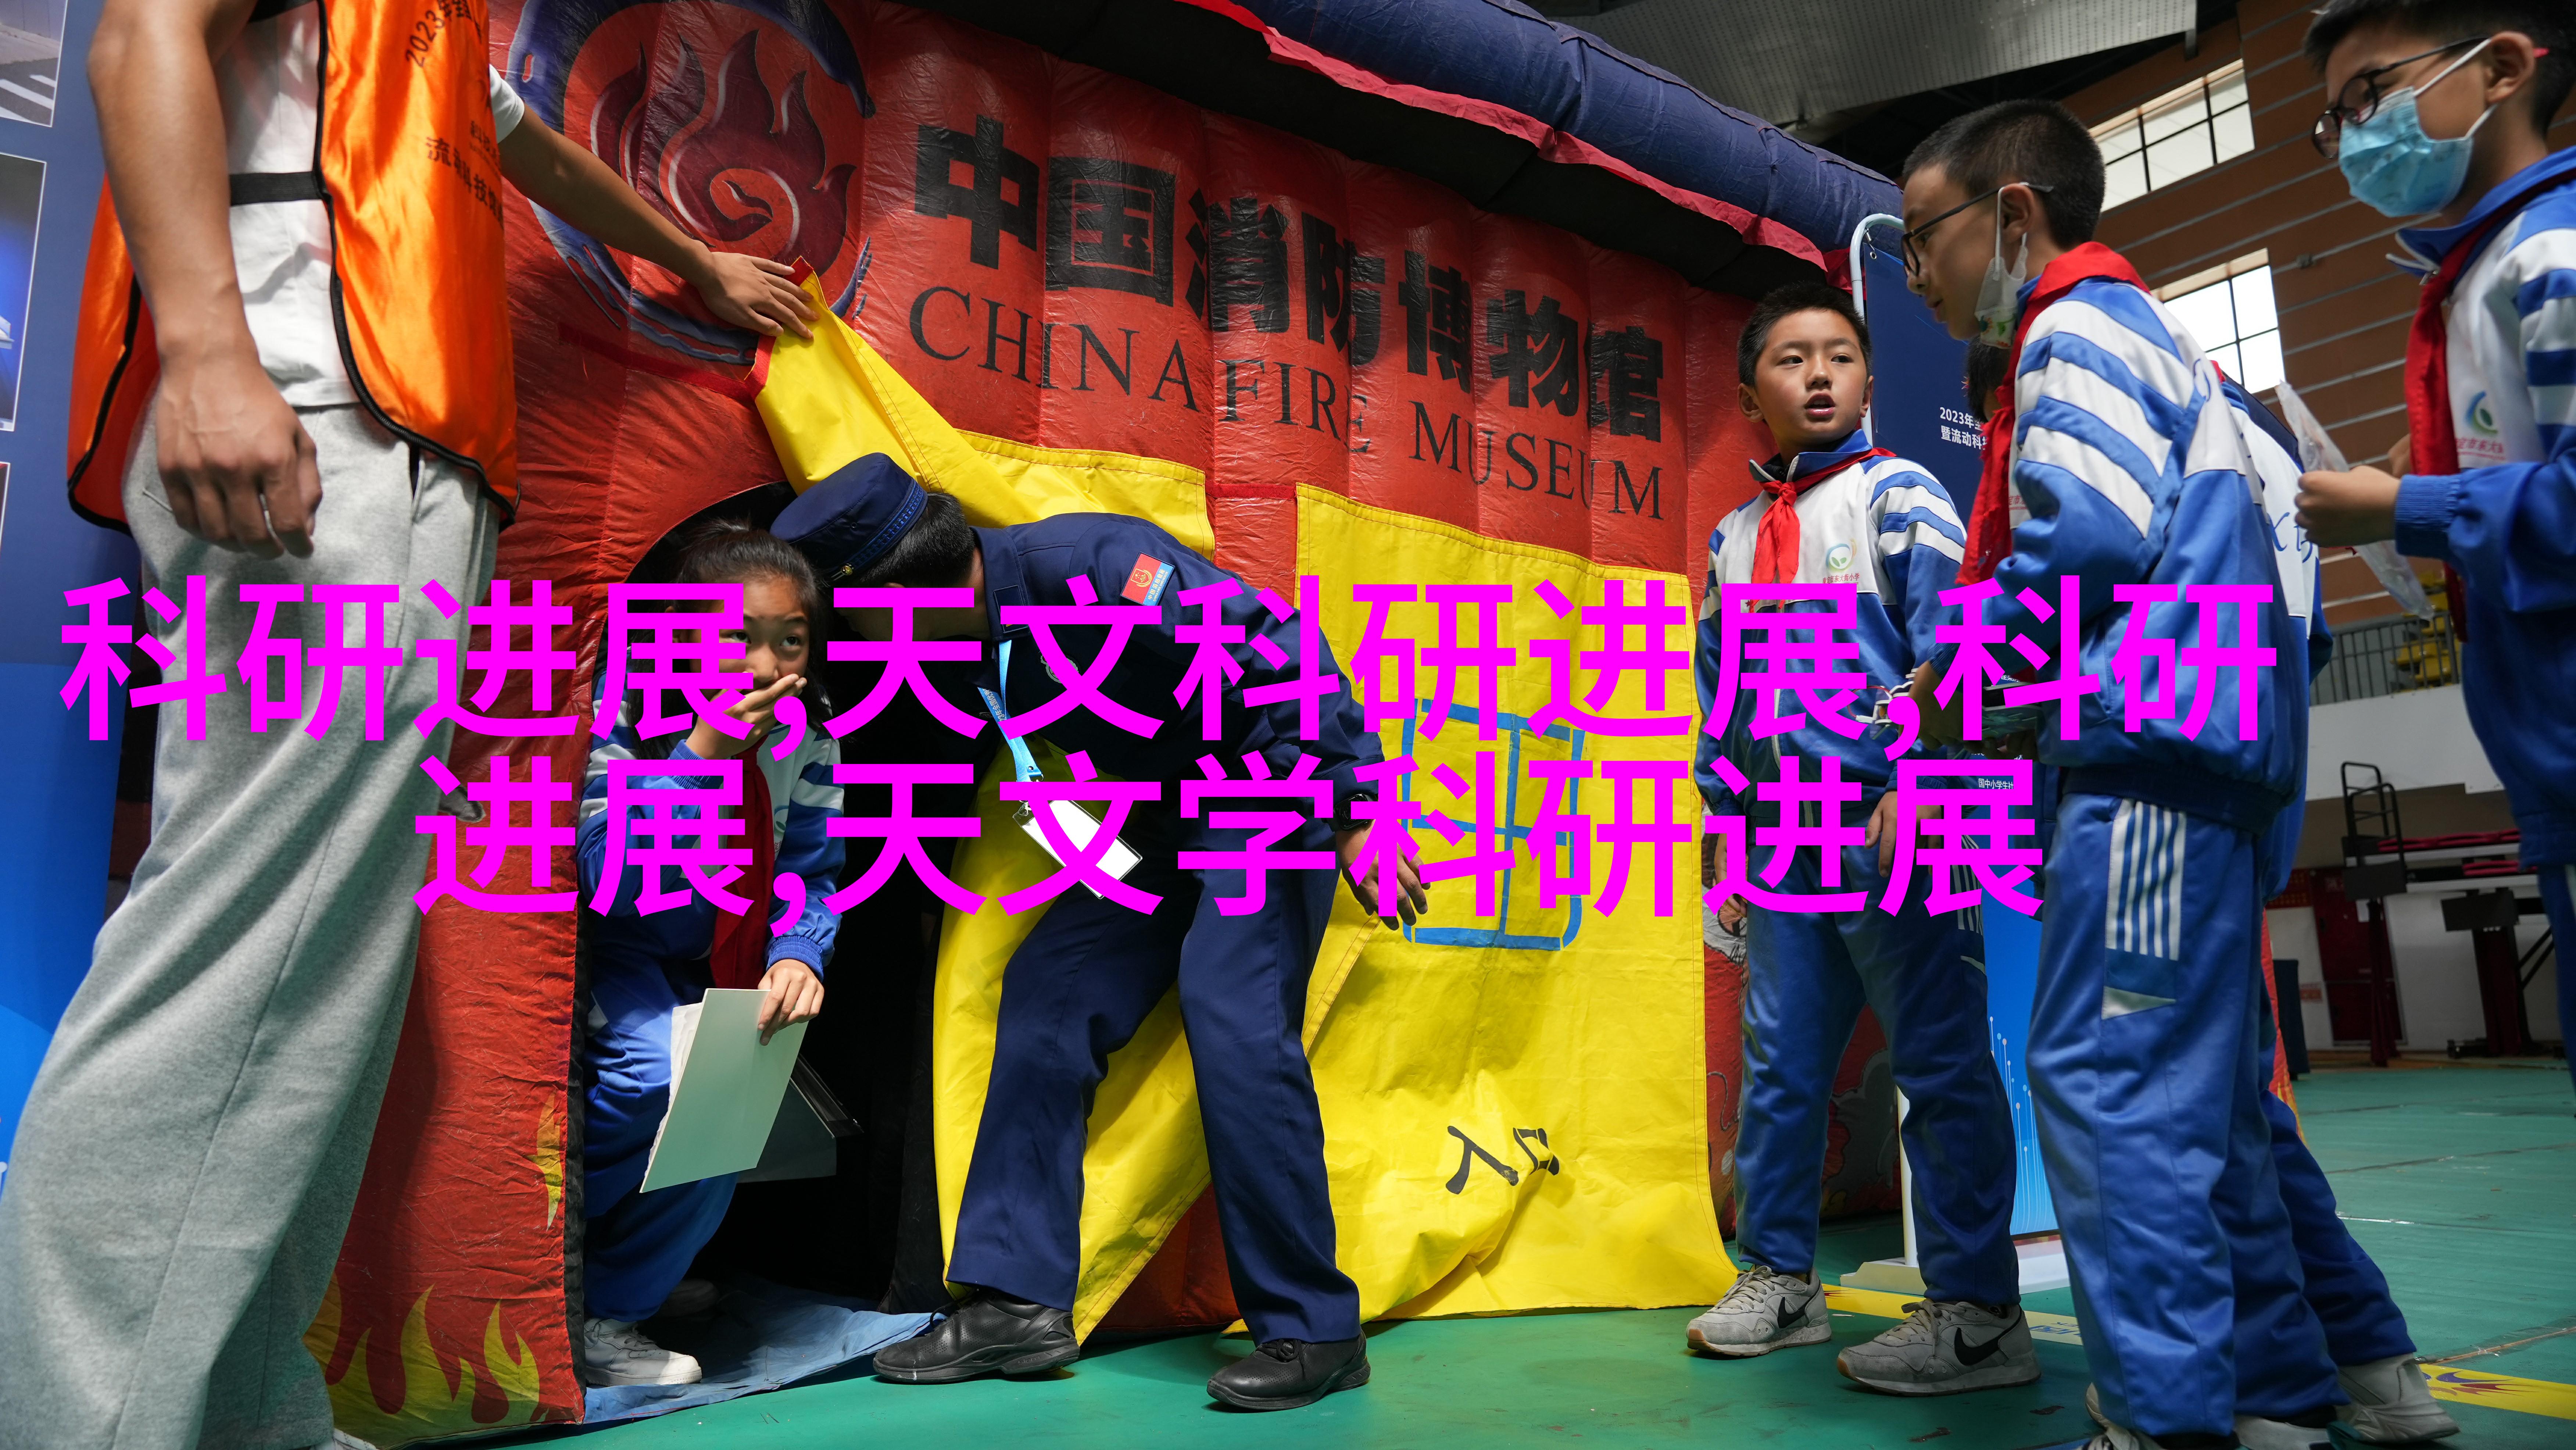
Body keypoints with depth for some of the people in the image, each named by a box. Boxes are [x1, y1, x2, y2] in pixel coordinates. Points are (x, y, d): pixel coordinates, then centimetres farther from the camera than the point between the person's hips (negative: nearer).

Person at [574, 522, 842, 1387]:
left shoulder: (805, 743, -9)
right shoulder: (615, 715, -26)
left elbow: (807, 875, -3)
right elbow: (608, 880, -32)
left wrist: (798, 956, -26)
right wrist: (703, 752, -39)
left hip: (692, 975, 7)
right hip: (597, 953, -6)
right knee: (663, 1070, -32)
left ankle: (614, 1305, 23)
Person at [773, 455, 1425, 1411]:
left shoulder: (1086, 566, -26)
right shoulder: (967, 646, 1)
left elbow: (1283, 662, -27)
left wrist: (1353, 824, -27)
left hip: (1275, 784, -8)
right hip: (1174, 813, 8)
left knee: (1232, 1020, -19)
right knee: (1048, 991, 0)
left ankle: (1316, 1334, -5)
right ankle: (1020, 1301, 6)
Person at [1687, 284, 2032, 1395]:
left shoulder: (1896, 494, 1)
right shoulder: (1733, 537, 18)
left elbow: (1951, 645, -10)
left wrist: (1915, 787, -19)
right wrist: (1724, 799, 13)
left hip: (1889, 825, -6)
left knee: (1940, 1060, -1)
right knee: (1778, 1060, 11)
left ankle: (1977, 1311, 8)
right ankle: (1777, 1275, 25)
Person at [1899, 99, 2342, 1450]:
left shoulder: (2078, 329, -3)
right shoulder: (2138, 335, 28)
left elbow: (2090, 533, -18)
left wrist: (1949, 679, -6)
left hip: (2148, 752, -11)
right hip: (2181, 749, 11)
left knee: (2105, 1076, -10)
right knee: (2193, 1089, 13)